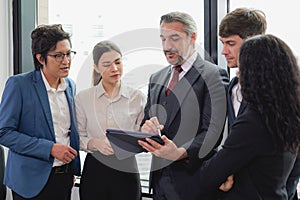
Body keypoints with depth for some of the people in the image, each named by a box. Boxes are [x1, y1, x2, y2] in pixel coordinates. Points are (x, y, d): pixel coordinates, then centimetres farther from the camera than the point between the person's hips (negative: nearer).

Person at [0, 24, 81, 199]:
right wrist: (50, 148, -20)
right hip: (32, 181, -5)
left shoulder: (70, 86, 7)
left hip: (64, 177, 5)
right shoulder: (19, 84, -11)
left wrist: (74, 169, 14)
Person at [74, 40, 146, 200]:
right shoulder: (83, 98, 0)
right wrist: (95, 143, -17)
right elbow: (78, 138, 3)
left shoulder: (138, 97, 0)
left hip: (126, 170, 0)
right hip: (94, 170, 0)